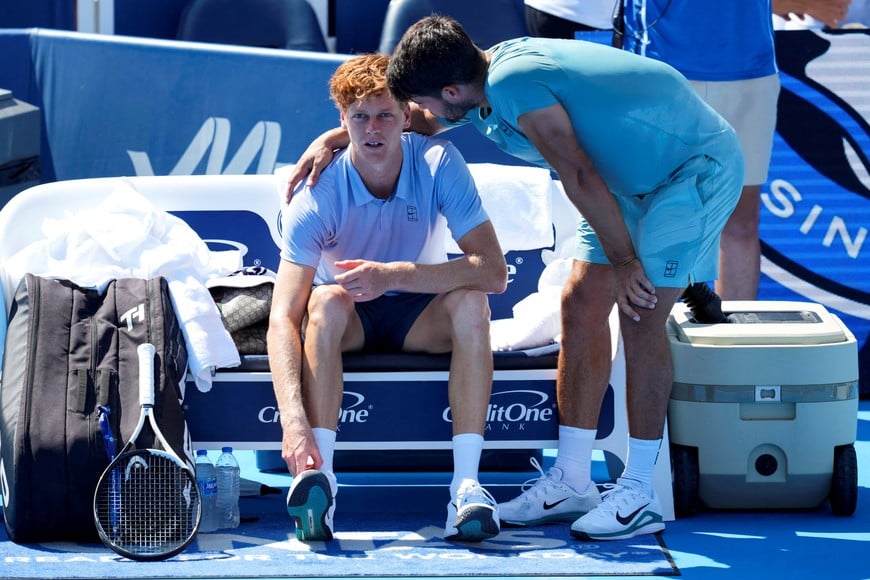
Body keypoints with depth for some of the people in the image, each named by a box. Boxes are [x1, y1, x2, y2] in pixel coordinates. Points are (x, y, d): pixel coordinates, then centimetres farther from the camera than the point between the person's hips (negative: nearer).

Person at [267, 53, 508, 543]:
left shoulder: (438, 163, -20)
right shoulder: (319, 194, -24)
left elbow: (494, 271, -27)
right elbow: (284, 317, -32)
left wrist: (394, 274, -38)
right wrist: (293, 419, -47)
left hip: (421, 314, 1)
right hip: (348, 319, -1)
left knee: (470, 302, -30)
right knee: (327, 300, -34)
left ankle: (466, 484, -37)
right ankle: (318, 478, -45)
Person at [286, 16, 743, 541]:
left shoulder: (515, 87, -29)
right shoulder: (487, 77, 1)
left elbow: (579, 177, -27)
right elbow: (415, 122, 21)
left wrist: (622, 260, -19)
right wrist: (334, 137, 15)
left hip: (697, 168, -10)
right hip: (638, 178, 10)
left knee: (640, 314, -16)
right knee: (582, 303, 4)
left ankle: (640, 496, -11)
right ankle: (571, 482, 9)